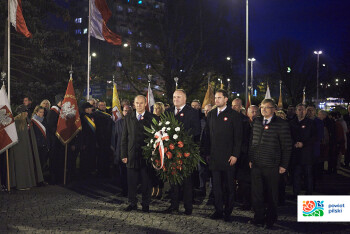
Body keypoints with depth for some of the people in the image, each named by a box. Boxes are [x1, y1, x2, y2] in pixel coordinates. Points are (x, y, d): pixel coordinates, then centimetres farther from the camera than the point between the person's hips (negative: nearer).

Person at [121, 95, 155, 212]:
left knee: (146, 181, 5)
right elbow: (124, 138, 9)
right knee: (131, 181, 7)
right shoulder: (128, 118, 9)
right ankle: (132, 203, 20)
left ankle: (145, 204, 17)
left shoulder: (152, 118, 1)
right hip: (132, 155, 2)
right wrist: (124, 154, 2)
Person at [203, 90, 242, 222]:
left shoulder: (234, 115, -2)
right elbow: (207, 135, 11)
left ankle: (228, 212, 13)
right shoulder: (211, 114, 11)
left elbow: (238, 137, -4)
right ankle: (218, 210, 17)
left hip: (228, 157, -4)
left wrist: (235, 155, -11)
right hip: (214, 156, 4)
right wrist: (208, 153, 5)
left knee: (229, 185, 3)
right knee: (216, 185, 7)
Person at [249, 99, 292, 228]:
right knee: (256, 193, 5)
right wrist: (250, 159, 12)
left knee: (271, 193, 7)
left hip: (271, 165, -4)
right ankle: (259, 217, 19)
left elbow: (287, 147, -5)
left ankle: (271, 218, 23)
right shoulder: (257, 122, 10)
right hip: (256, 164, 4)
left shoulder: (281, 124, -5)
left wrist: (283, 165, -7)